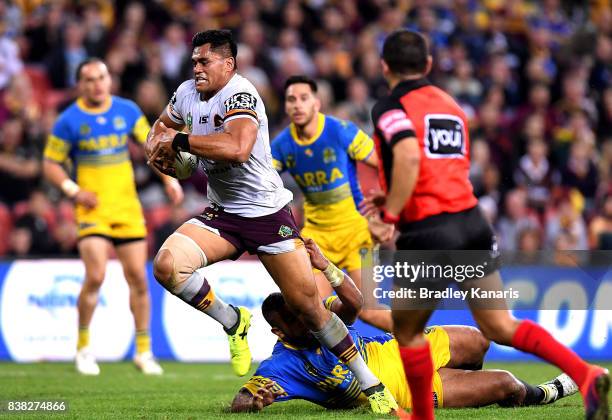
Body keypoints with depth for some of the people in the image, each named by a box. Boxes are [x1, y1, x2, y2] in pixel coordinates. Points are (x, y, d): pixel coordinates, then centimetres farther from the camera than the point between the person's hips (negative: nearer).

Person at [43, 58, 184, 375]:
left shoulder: (127, 110, 4)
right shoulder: (69, 121, -4)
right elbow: (50, 164, 2)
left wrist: (169, 179, 1)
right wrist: (74, 190, -13)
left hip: (127, 208, 3)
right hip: (93, 210, -3)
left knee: (138, 279, 2)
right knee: (95, 276, -17)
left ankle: (144, 351, 15)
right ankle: (83, 347, 2)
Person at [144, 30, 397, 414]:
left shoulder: (240, 94, -19)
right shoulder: (187, 93, 4)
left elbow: (237, 149, -37)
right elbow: (163, 126, 25)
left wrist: (178, 141, -28)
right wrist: (157, 147, 0)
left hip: (268, 213, -6)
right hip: (222, 214, 6)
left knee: (309, 305, -6)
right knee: (167, 266, -20)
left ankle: (372, 386, 9)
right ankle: (234, 323, 3)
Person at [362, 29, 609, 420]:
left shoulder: (391, 106, -4)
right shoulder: (451, 105, 20)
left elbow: (409, 157, -23)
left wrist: (390, 214, -16)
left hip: (427, 231, -6)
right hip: (472, 223, 6)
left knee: (407, 332, 15)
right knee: (500, 327, 4)